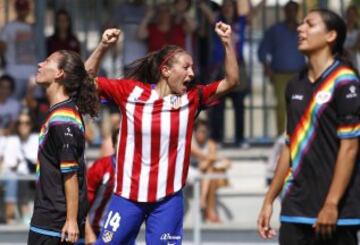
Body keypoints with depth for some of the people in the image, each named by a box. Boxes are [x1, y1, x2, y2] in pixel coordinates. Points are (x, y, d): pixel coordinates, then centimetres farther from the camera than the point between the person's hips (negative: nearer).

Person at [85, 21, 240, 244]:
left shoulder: (191, 98, 1)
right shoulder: (130, 91, -4)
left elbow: (231, 81, -2)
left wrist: (227, 42, -12)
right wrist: (103, 47, -13)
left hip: (168, 199, 1)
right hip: (128, 195, -1)